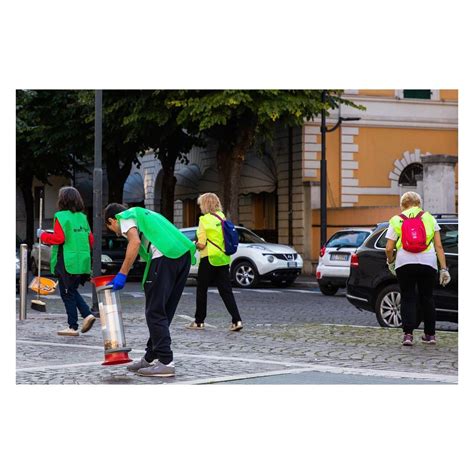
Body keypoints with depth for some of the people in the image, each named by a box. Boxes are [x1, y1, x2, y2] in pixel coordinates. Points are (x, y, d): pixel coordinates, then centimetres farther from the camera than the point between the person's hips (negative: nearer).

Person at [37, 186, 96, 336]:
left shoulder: (62, 217, -11)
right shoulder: (82, 217, 11)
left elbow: (58, 238, -18)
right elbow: (91, 240, 12)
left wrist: (43, 235, -3)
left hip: (67, 262, -7)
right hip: (82, 262, 7)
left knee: (67, 293, 2)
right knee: (72, 291, 20)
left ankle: (73, 327, 4)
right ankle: (87, 314, 3)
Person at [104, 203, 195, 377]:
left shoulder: (125, 216, 11)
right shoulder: (143, 213, 36)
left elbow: (135, 241, -10)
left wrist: (122, 274, -11)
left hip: (165, 255, -9)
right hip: (184, 253, 9)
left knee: (155, 312, -4)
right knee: (164, 311, 15)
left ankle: (165, 362, -9)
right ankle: (150, 358, 22)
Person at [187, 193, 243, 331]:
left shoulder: (204, 219, -12)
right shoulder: (222, 217, 6)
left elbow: (201, 244, -14)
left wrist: (195, 245, 5)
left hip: (209, 259, -6)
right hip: (223, 259, 6)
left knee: (201, 290, 8)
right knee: (226, 290, 4)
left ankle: (199, 321, 15)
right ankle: (237, 320, -7)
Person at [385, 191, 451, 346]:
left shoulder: (396, 221, 9)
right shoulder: (429, 218, 12)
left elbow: (389, 248, 1)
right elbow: (439, 246, 5)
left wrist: (390, 262, 21)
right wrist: (444, 269, 6)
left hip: (404, 263, -1)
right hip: (428, 263, 1)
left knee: (407, 298, 7)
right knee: (427, 298, 15)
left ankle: (408, 333, -5)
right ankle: (430, 334, 21)